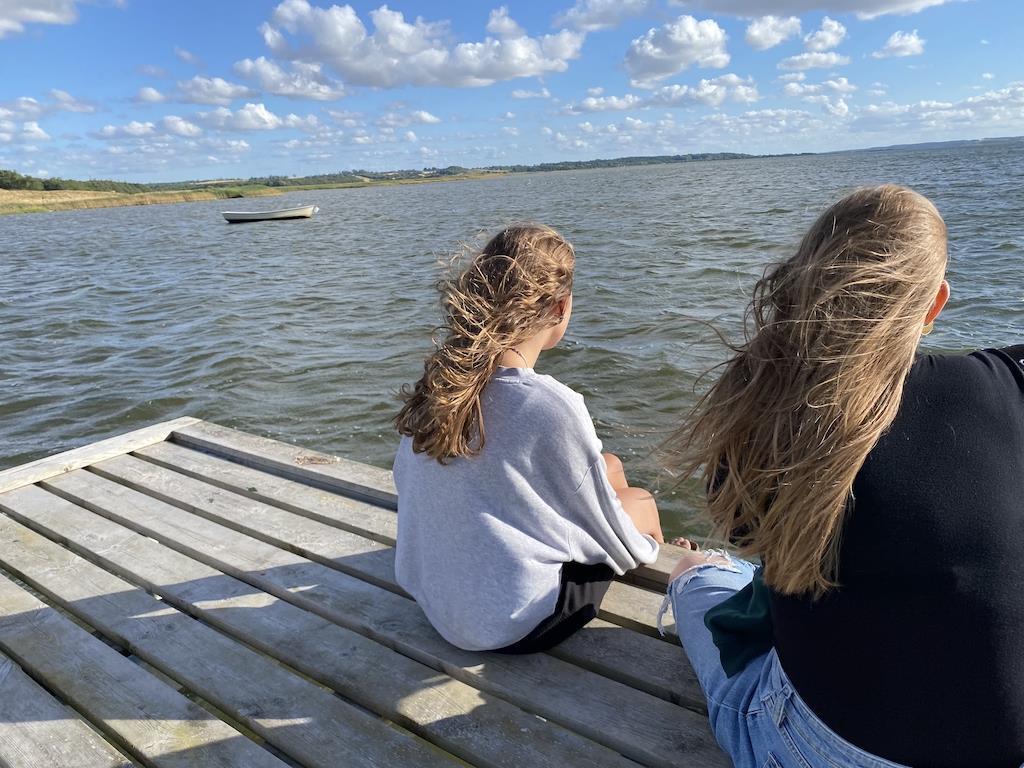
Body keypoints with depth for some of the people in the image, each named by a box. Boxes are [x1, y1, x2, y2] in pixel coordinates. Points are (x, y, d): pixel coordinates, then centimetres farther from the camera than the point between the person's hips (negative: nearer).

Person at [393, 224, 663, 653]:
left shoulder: (438, 381, -10)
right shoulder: (554, 406, -28)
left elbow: (405, 477, 6)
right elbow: (606, 529, -13)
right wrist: (643, 547, 12)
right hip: (510, 625, -6)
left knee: (607, 468, 18)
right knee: (641, 504, 16)